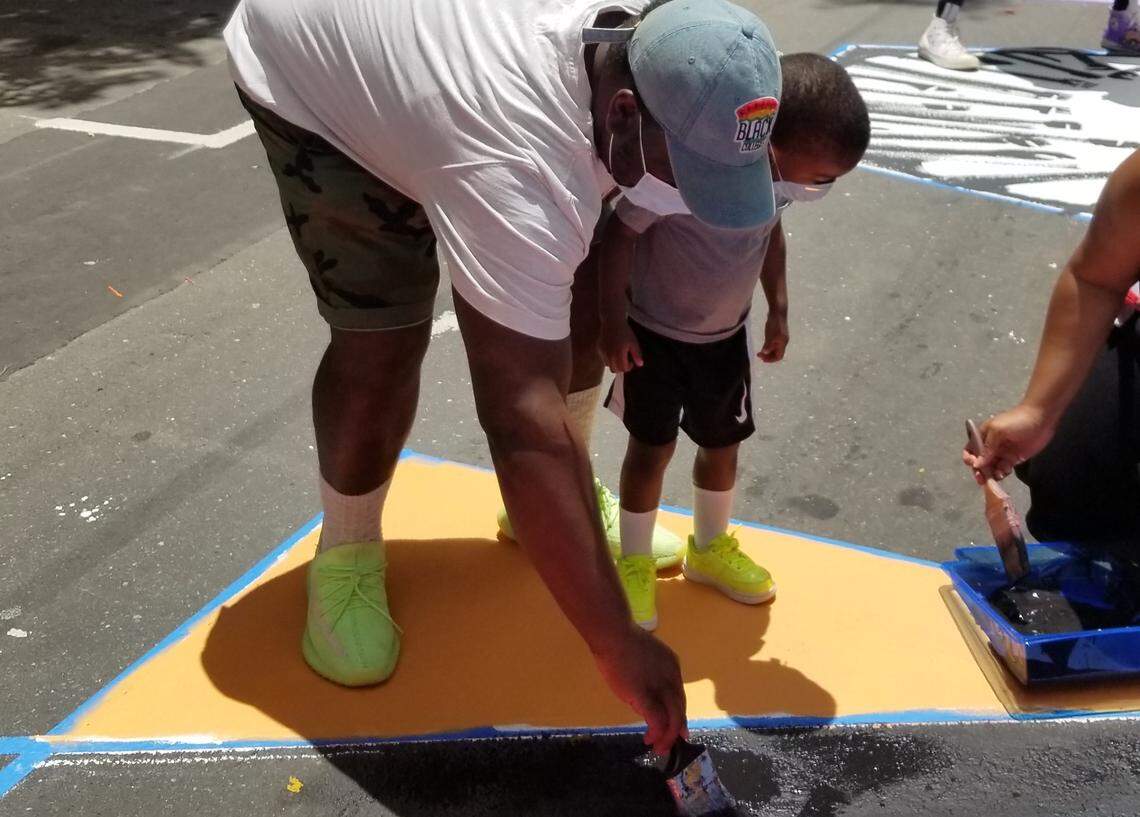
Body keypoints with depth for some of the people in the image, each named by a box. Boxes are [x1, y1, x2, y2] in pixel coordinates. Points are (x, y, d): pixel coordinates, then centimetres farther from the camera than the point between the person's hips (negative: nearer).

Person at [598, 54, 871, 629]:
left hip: (726, 336, 6)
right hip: (655, 334, -5)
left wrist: (778, 309, 11)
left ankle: (710, 548, 40)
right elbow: (619, 233, -21)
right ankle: (633, 565, 26)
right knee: (652, 447, 5)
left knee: (722, 445, 17)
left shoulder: (779, 173, -13)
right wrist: (613, 323, -16)